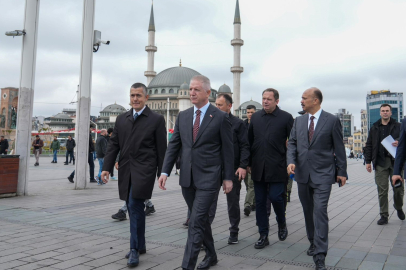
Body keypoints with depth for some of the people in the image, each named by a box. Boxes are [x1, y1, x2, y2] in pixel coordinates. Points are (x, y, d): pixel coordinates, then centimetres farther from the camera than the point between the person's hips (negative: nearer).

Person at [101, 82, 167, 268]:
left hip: (144, 170, -5)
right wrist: (107, 167, 1)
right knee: (134, 209, 13)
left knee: (135, 206, -13)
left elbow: (161, 149, -2)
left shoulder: (156, 119, -2)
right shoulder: (121, 119, 12)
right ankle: (140, 245, 27)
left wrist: (162, 174, -3)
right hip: (126, 171, 5)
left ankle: (134, 249, -1)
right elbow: (113, 145, 10)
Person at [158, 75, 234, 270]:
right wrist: (165, 171, 1)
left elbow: (228, 149, -3)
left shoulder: (221, 117, -5)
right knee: (201, 220, 18)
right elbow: (173, 145, 8)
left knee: (195, 223, -9)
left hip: (208, 178, -5)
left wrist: (228, 178, -4)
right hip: (187, 178, 6)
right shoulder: (183, 116, 8)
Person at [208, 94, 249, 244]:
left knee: (233, 202, 12)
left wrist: (243, 166, -15)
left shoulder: (238, 123, -1)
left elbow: (245, 146, -5)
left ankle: (234, 233, 26)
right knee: (210, 202, -2)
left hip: (233, 169, -2)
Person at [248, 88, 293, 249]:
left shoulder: (286, 118, -2)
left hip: (277, 168, -3)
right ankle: (263, 236, 18)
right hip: (258, 168, 4)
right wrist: (249, 163, 9)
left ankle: (282, 223, 25)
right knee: (260, 202, 7)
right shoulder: (255, 117, 9)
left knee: (275, 197, -7)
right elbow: (250, 141, 12)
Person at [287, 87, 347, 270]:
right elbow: (292, 143, 8)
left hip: (323, 174, -5)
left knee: (320, 212, -10)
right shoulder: (298, 121, 9)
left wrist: (341, 172, 0)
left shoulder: (332, 121, -3)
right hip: (302, 173, 5)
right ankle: (313, 242, 32)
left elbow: (339, 147, -1)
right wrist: (291, 161, -10)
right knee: (308, 211, 14)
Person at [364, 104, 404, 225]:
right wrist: (368, 161, 5)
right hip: (380, 162, 1)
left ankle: (399, 208, 34)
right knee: (382, 190, 0)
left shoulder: (398, 126, 8)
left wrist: (399, 143, -14)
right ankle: (384, 216, 7)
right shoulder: (374, 128, 12)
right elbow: (369, 145, 12)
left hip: (395, 161, -1)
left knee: (398, 188, 5)